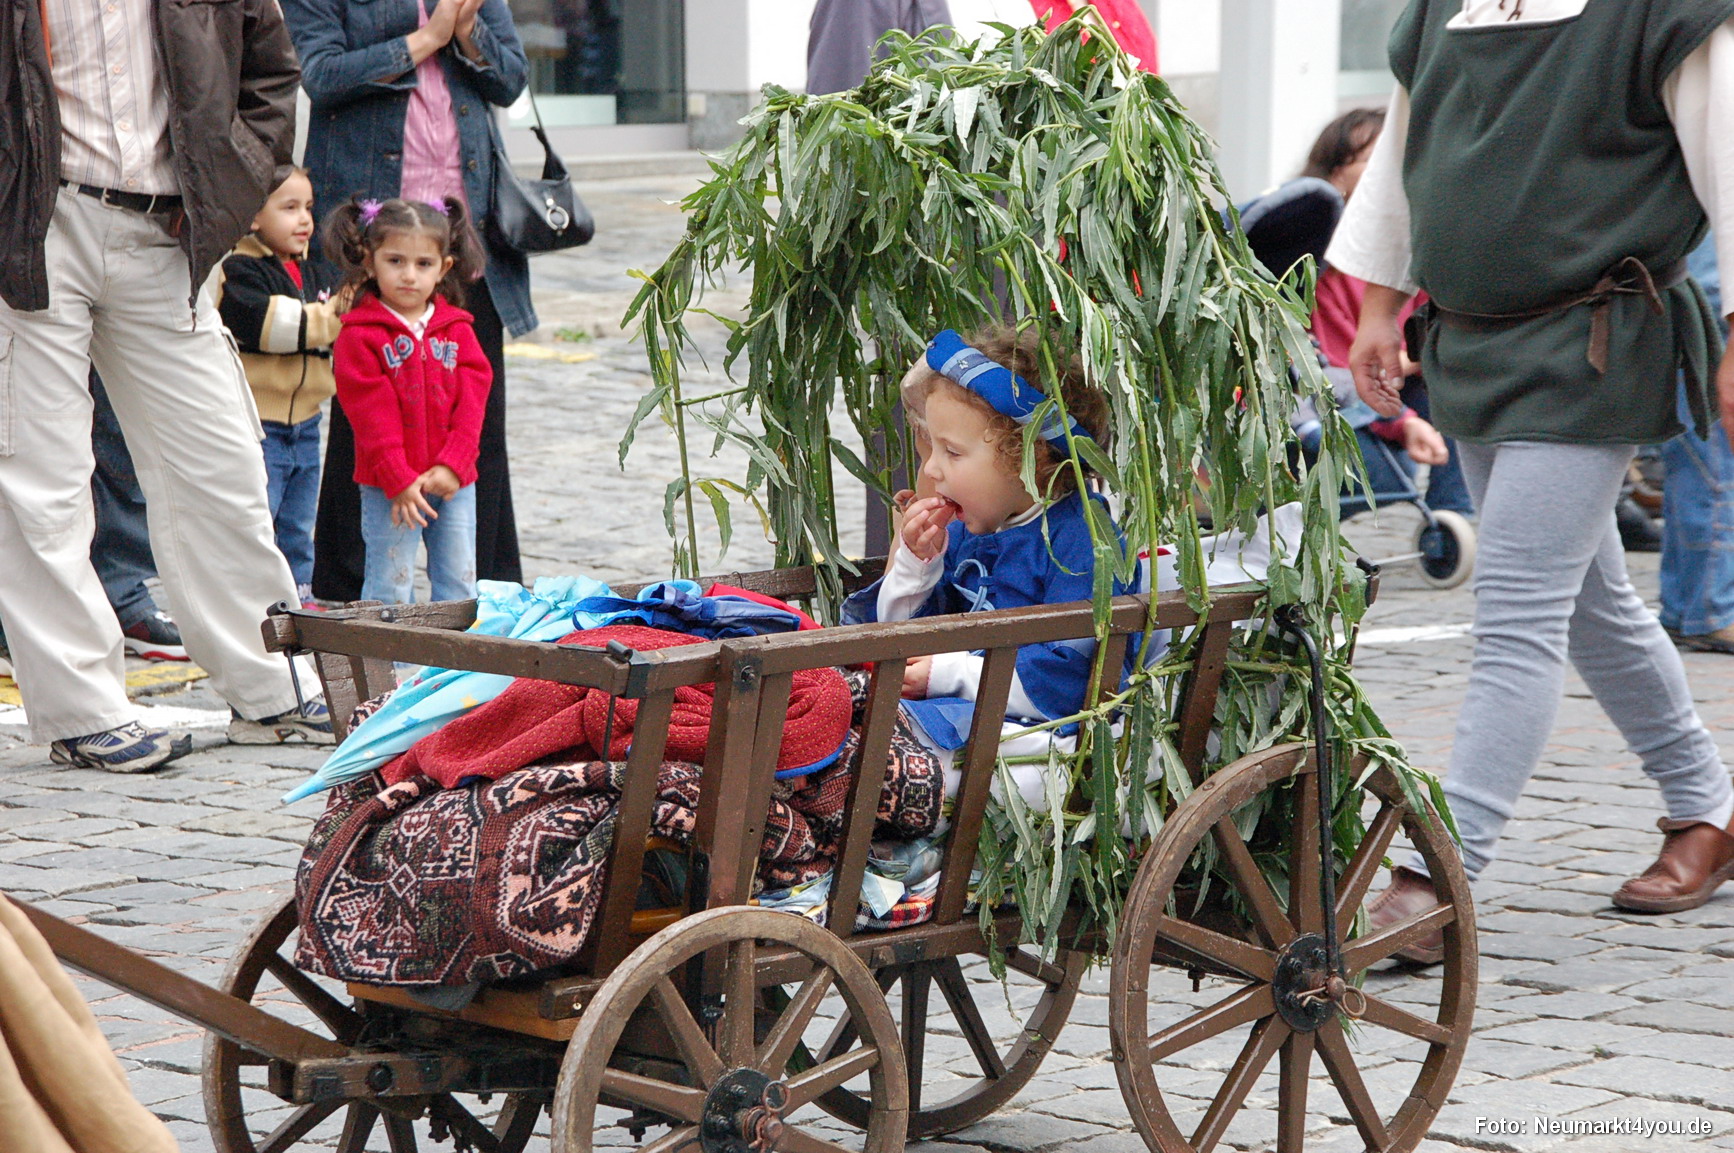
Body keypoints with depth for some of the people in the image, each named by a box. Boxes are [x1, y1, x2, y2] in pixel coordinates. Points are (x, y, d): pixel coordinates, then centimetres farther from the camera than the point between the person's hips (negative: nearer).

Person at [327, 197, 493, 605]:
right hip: (387, 487, -4)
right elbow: (372, 415, -11)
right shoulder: (359, 335, -6)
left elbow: (472, 400, 2)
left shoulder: (456, 330, 8)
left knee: (459, 583, 10)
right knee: (390, 587, -3)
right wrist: (400, 480, -17)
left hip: (454, 483, 4)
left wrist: (452, 465, -10)